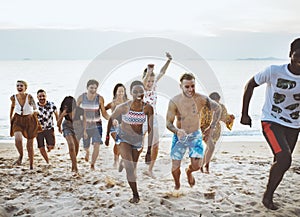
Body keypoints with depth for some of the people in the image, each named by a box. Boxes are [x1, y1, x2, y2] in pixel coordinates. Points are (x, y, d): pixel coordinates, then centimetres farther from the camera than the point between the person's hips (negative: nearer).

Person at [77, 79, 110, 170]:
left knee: (97, 145, -19)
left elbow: (104, 113, -5)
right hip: (85, 126, 1)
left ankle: (92, 164, -3)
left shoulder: (100, 98, -10)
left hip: (96, 125, -1)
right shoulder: (81, 97, -8)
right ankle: (87, 152, 49)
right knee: (86, 147, 10)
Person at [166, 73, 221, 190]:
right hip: (179, 136, -1)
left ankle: (188, 171, 33)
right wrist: (177, 131, -36)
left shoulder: (201, 99, -15)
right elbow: (168, 123, -15)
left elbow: (217, 108, 2)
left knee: (196, 166, -6)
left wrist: (212, 127, 0)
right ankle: (177, 186, 34)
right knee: (175, 168, 1)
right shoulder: (174, 101, -19)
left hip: (195, 136, 1)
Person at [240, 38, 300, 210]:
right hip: (271, 122, -4)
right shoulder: (274, 72, -15)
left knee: (281, 163, 9)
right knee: (284, 159, -20)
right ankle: (268, 196, 0)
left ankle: (269, 195, 30)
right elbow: (251, 85, -3)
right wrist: (245, 114, -4)